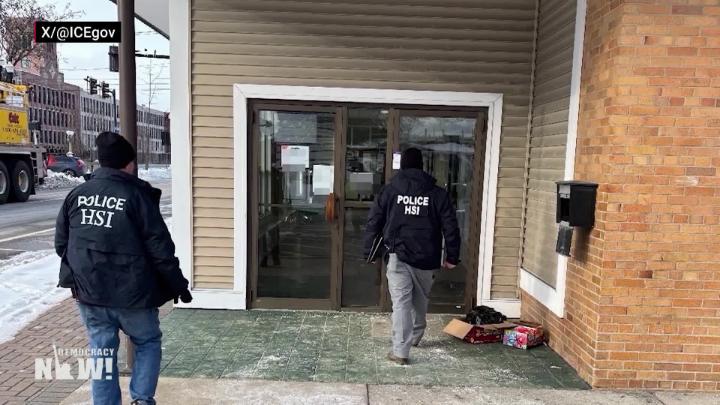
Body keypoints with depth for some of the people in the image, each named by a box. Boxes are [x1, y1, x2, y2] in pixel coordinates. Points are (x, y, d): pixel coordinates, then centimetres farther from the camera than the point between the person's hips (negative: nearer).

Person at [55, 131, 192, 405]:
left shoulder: (75, 195, 3)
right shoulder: (137, 194, -12)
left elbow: (61, 244, 10)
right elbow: (160, 248, -13)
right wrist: (178, 285, -4)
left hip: (88, 291, 4)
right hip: (131, 292, -4)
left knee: (102, 353, 15)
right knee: (148, 342, 16)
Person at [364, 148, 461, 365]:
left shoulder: (389, 190, 2)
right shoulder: (438, 193, 3)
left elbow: (373, 223, 3)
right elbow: (451, 228, 1)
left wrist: (369, 252, 12)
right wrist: (452, 256, 8)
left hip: (398, 256, -2)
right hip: (426, 258, 2)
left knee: (401, 302, 0)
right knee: (420, 300, 21)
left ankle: (400, 351, -5)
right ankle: (415, 337, 40)